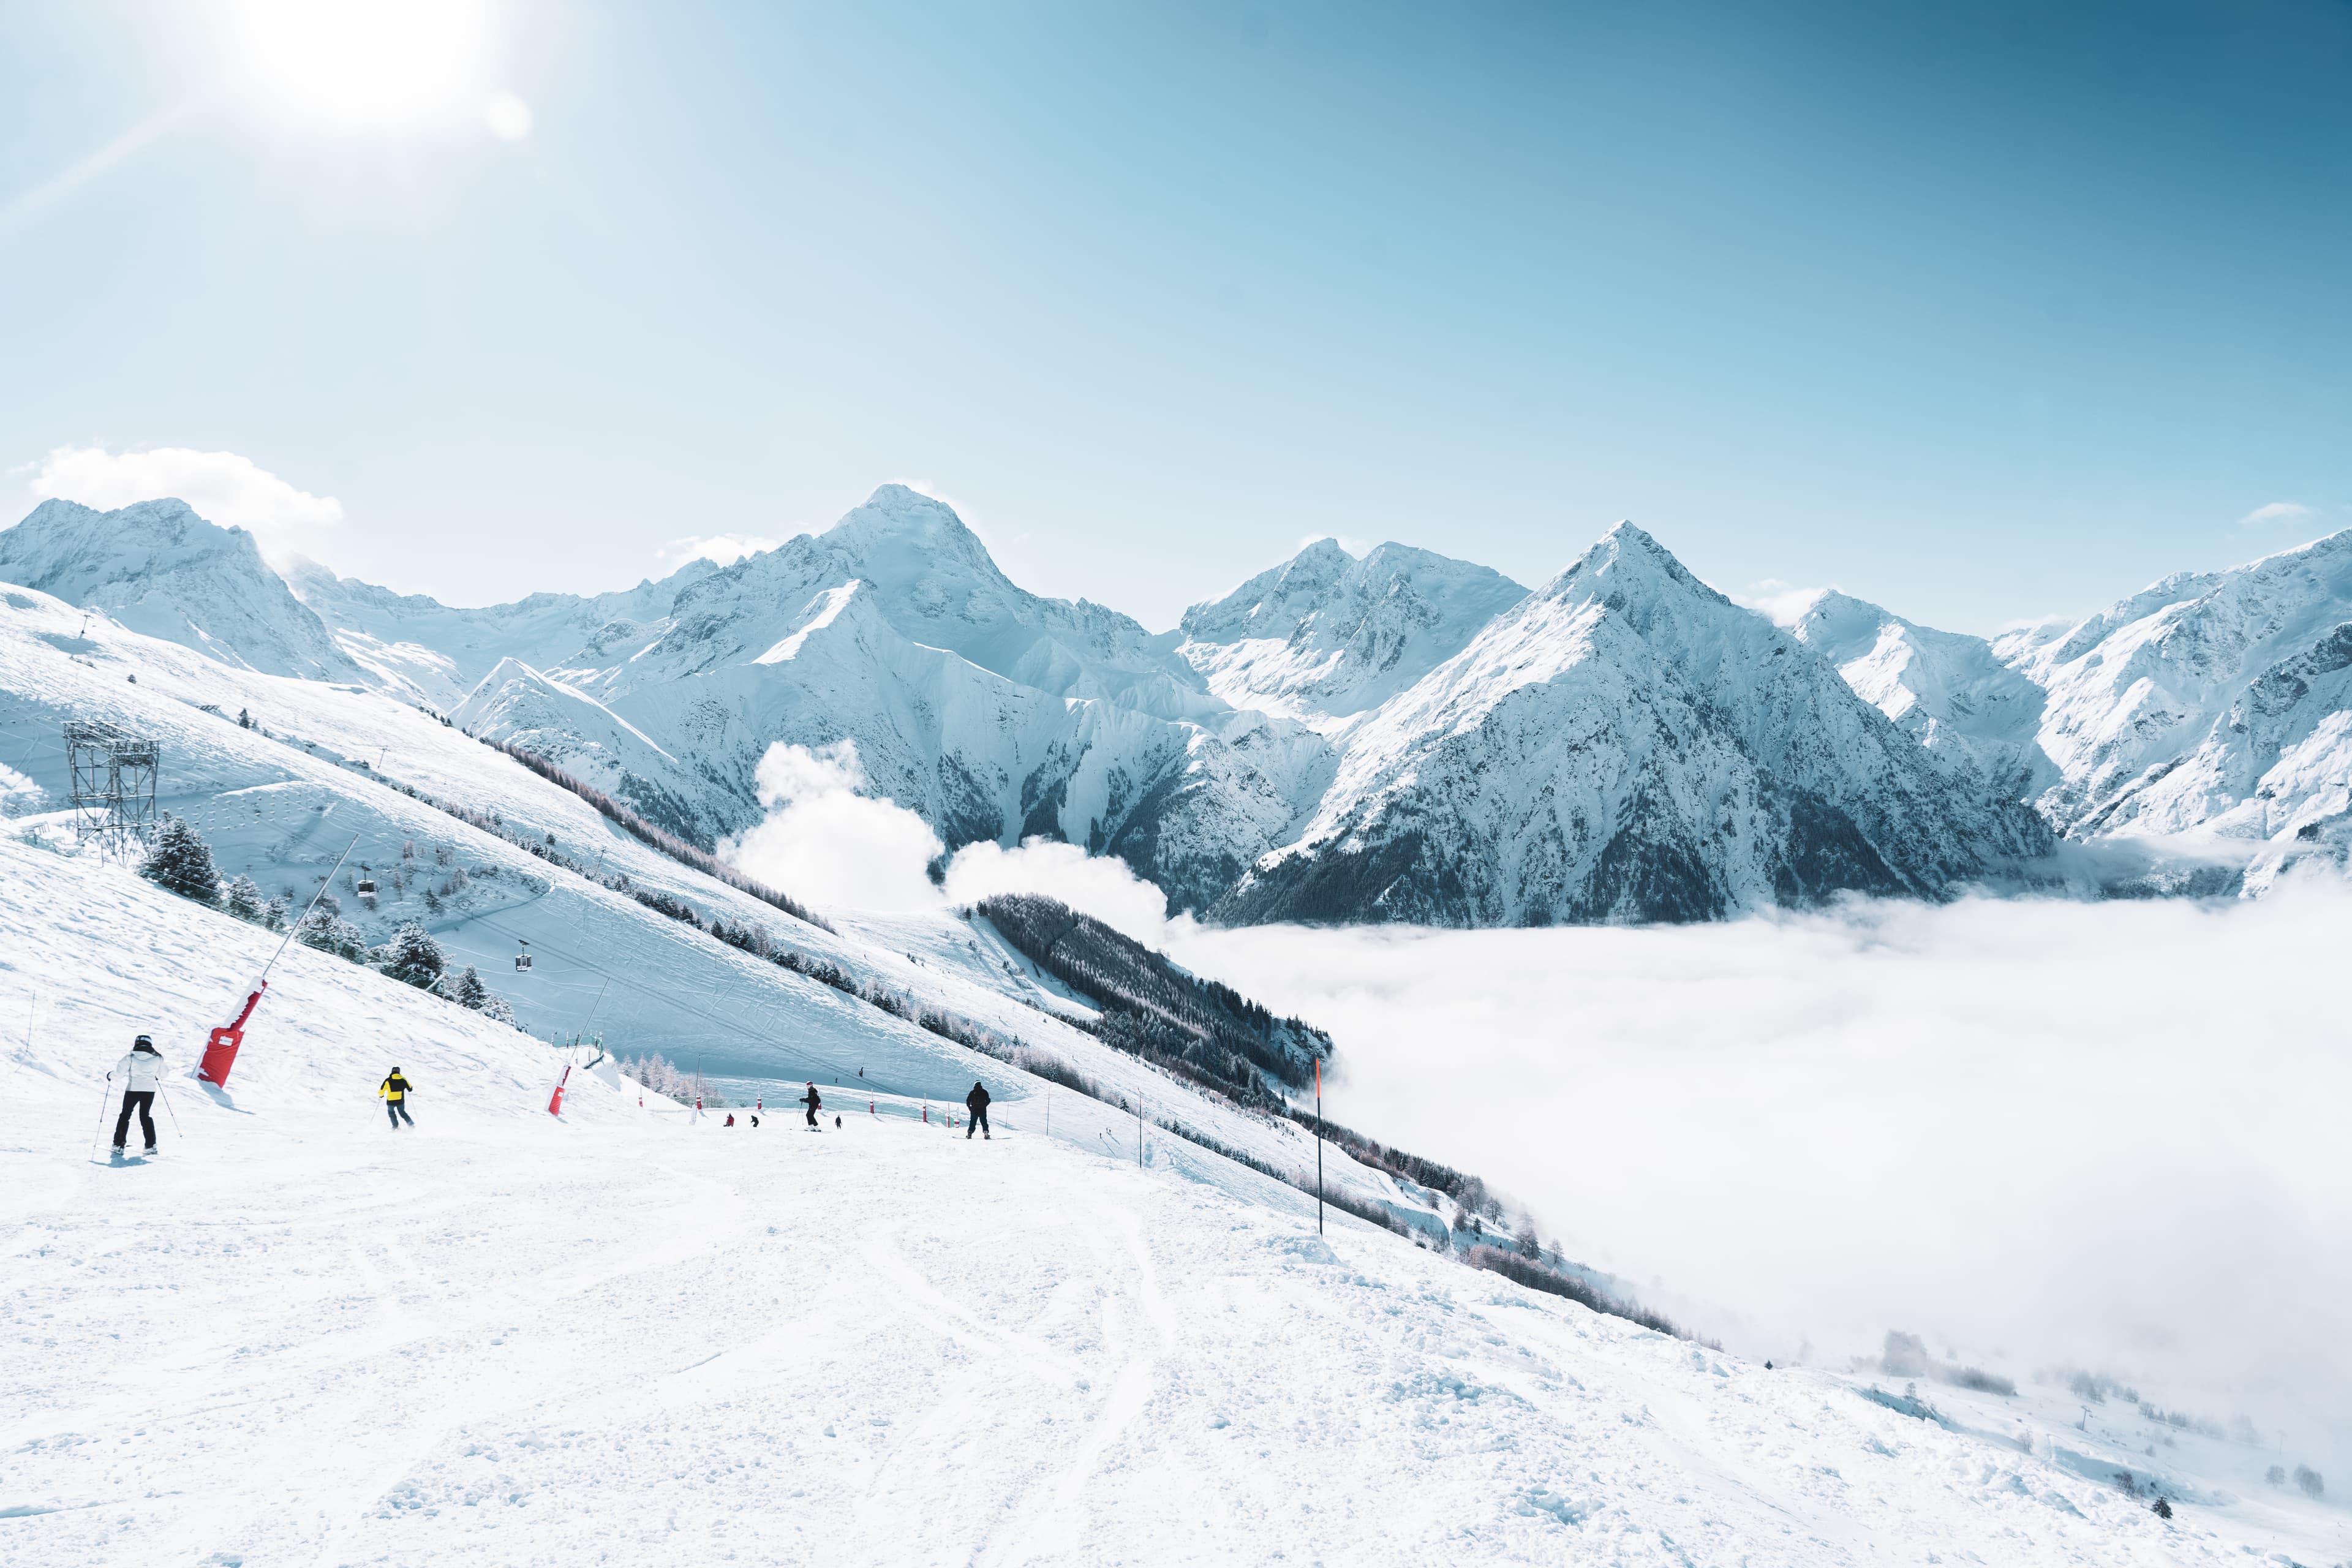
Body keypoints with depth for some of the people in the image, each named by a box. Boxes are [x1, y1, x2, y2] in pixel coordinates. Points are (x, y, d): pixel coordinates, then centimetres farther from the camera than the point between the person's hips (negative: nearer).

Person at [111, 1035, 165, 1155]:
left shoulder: (131, 1058, -6)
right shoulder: (157, 1059, 2)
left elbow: (119, 1072, -8)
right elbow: (163, 1074, 15)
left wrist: (110, 1076, 13)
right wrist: (157, 1077, 37)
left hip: (133, 1089, -2)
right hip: (150, 1090, 2)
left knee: (125, 1115, 12)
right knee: (145, 1115, 15)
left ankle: (119, 1145, 8)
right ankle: (151, 1145, 9)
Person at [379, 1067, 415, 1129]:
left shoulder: (388, 1081, -6)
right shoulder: (403, 1080, -1)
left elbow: (382, 1090, -3)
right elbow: (410, 1088, 6)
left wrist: (381, 1096, 18)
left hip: (391, 1101, -2)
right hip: (401, 1101, 2)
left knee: (391, 1112, 23)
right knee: (402, 1112, 21)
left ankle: (396, 1126, 13)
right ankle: (411, 1124, 10)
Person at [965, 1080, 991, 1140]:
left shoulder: (972, 1092, -1)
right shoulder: (984, 1092, 0)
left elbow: (968, 1101, -2)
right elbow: (988, 1100, 2)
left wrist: (969, 1107, 11)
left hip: (974, 1110, 0)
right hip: (983, 1111, 0)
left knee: (973, 1122, 8)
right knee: (984, 1122, 7)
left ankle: (969, 1134, 2)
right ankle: (986, 1134, -3)